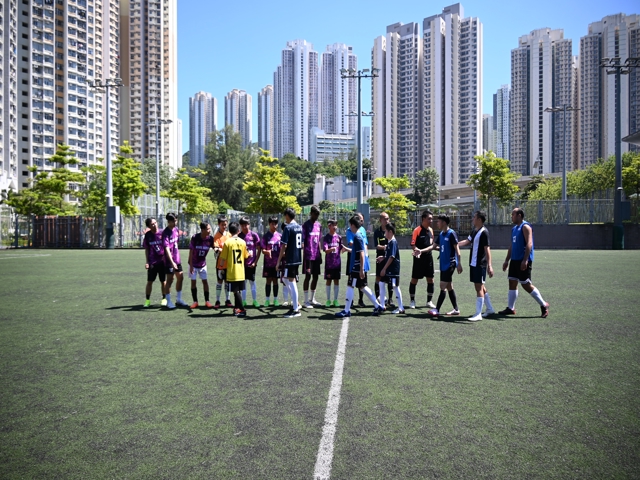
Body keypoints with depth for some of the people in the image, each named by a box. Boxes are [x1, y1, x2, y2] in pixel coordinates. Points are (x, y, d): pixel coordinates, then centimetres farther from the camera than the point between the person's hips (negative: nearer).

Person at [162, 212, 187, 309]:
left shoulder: (176, 230, 5)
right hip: (169, 260, -7)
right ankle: (168, 302, 11)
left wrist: (177, 255, 16)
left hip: (177, 258, 7)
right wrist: (172, 262, -32)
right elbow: (167, 248, -25)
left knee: (180, 277, 11)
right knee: (170, 280, 0)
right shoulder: (165, 233, -18)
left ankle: (178, 299, 23)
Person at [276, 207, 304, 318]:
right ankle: (295, 302, 22)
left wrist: (278, 261, -11)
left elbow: (284, 246, -16)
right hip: (298, 258, 9)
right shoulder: (300, 227, 12)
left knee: (292, 282, -2)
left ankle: (296, 310, 4)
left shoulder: (288, 228, -13)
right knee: (285, 279, 21)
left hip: (290, 259, -9)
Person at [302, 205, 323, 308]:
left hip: (316, 256, 6)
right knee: (308, 276, -4)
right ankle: (306, 301, 2)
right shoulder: (305, 225, -6)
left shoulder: (319, 225, 13)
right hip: (308, 256, -6)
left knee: (315, 276, 10)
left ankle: (312, 299, 22)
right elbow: (303, 241, -9)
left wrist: (320, 253, 15)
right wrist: (304, 254, -17)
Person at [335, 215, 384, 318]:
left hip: (357, 268, -9)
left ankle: (346, 311, 4)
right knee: (363, 287, 15)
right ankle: (378, 306, 20)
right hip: (360, 268, 9)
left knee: (350, 287, -2)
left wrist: (361, 269, -22)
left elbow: (362, 254, -21)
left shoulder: (357, 237, -16)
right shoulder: (359, 235, 12)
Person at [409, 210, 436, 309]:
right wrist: (417, 250, -30)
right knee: (414, 280, 2)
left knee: (430, 280, 6)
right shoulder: (417, 230, -10)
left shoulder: (431, 230, 9)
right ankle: (412, 301, 14)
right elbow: (413, 244, -15)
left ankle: (429, 301, 17)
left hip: (429, 257, 6)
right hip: (419, 258, -6)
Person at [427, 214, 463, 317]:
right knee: (449, 287, 10)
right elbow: (434, 246, 16)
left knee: (443, 286, -8)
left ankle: (437, 310, -5)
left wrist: (459, 263, -16)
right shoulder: (441, 234, 11)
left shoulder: (451, 233, -12)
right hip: (443, 264, 8)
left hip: (450, 264, -8)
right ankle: (456, 309, 18)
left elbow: (457, 248, -13)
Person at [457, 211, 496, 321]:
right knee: (480, 287, 16)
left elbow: (487, 249, -19)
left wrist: (489, 266, -23)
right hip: (473, 263, 9)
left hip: (480, 264, -9)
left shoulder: (484, 232, -15)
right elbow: (467, 241, 24)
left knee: (479, 287, -6)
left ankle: (478, 314, -2)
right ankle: (489, 309, 30)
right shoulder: (475, 230, 11)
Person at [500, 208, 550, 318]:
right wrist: (507, 260, 19)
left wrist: (525, 260, -26)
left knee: (526, 285, -6)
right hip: (514, 260, 9)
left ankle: (544, 305, 8)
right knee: (512, 283, 8)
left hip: (523, 261, -9)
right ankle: (510, 308, 14)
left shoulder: (525, 226, -11)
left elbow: (529, 244, -20)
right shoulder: (514, 228, 16)